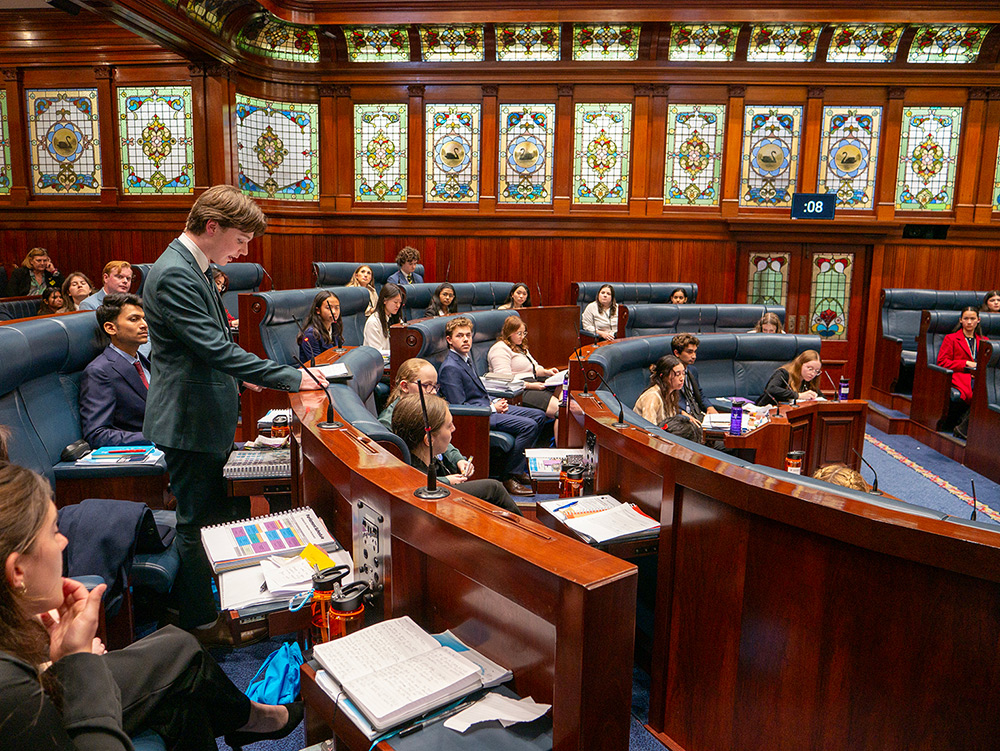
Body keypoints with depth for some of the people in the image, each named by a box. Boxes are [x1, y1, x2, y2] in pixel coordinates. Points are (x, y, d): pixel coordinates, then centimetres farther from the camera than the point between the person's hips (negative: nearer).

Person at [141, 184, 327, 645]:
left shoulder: (191, 268, 10)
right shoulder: (174, 275, -22)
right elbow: (215, 348, -28)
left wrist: (239, 375, 17)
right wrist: (293, 378, -24)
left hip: (208, 416, 10)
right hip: (189, 421, -10)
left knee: (220, 514, 20)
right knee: (196, 522, 4)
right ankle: (200, 623, 19)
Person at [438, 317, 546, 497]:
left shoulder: (465, 357, 12)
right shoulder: (450, 367, -19)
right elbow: (459, 407, -22)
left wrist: (495, 402, 5)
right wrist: (493, 408, -15)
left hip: (487, 406, 10)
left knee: (539, 416, 9)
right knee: (529, 426, -22)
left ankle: (519, 468, 12)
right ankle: (508, 477, -11)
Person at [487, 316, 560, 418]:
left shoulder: (520, 347, 25)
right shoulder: (500, 349, -7)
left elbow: (534, 367, 31)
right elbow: (505, 380, -18)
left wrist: (546, 372, 7)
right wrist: (530, 386, -22)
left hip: (533, 383, 10)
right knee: (555, 406, -27)